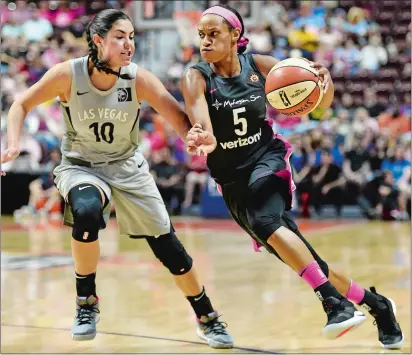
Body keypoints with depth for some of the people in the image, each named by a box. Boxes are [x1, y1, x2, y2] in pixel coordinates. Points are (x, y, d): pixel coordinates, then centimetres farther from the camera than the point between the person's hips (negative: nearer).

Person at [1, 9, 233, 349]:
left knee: (169, 247, 1)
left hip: (127, 168, 2)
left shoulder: (138, 78, -18)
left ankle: (208, 320, 23)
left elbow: (179, 118, -24)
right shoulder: (68, 74, -20)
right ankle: (86, 303, -13)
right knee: (86, 213, -36)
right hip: (80, 166, -2)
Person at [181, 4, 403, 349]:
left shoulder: (260, 66, -6)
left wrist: (325, 80, -21)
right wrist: (203, 138, -54)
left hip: (268, 159, -2)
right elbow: (201, 125, -29)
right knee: (304, 261, 3)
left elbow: (320, 104, 2)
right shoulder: (197, 78, -9)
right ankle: (374, 303, 21)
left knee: (264, 221, -35)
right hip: (232, 179, 2)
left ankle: (336, 301, -35)